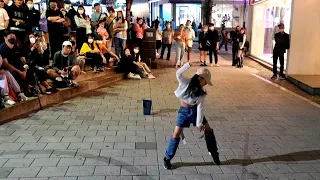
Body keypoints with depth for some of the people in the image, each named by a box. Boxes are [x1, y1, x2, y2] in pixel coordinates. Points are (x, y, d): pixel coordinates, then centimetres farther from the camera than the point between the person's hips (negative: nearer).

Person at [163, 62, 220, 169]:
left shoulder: (201, 93, -6)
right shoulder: (186, 83, -12)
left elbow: (200, 108, -11)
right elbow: (178, 74, -28)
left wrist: (199, 123, -16)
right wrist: (189, 64, -34)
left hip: (195, 111, 3)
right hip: (184, 111, -3)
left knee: (208, 130, 7)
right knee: (176, 134, -8)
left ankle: (214, 153, 30)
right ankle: (167, 158, 8)